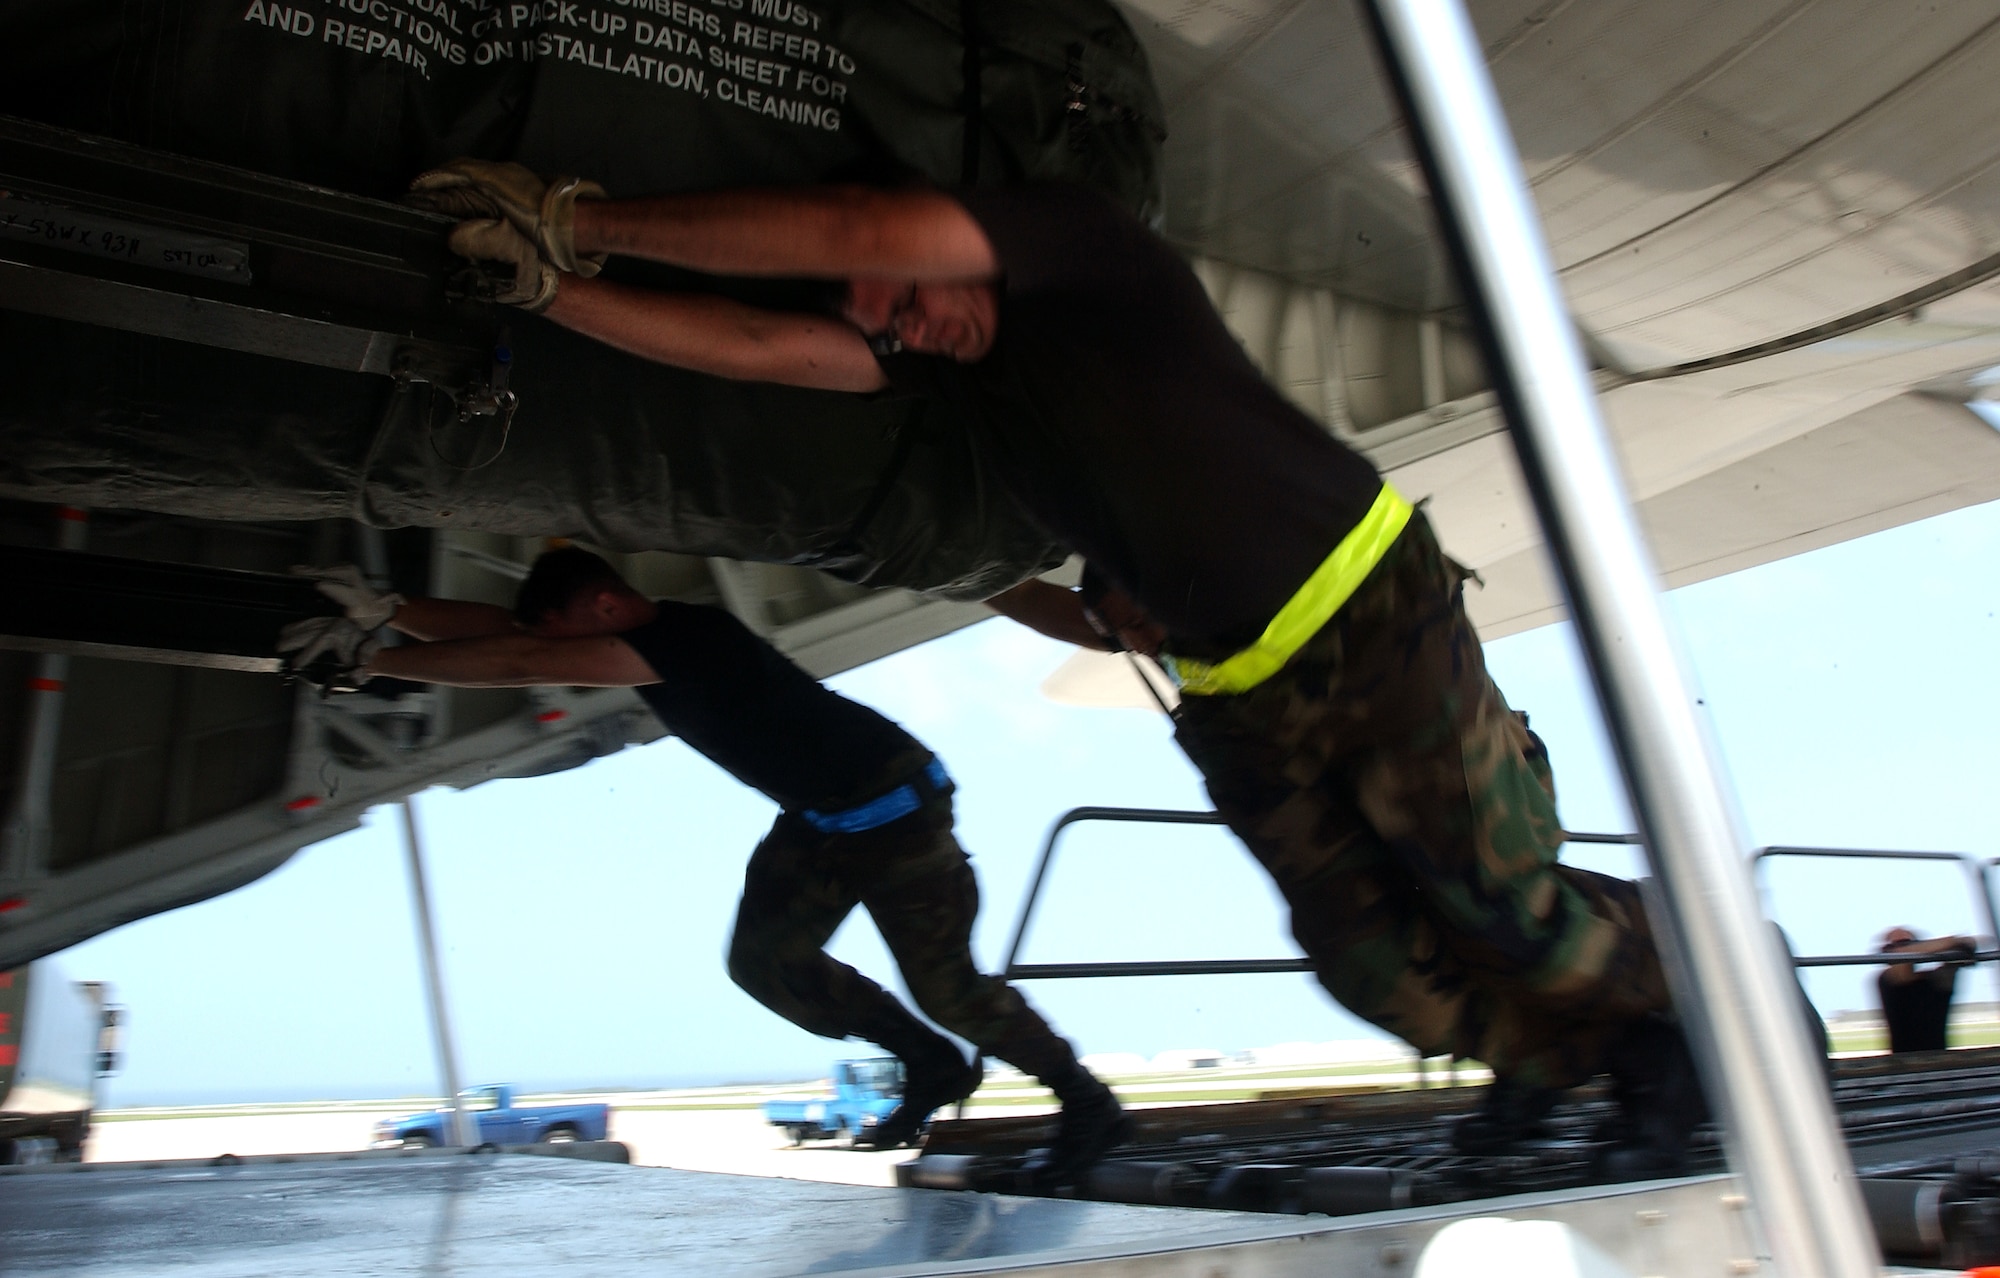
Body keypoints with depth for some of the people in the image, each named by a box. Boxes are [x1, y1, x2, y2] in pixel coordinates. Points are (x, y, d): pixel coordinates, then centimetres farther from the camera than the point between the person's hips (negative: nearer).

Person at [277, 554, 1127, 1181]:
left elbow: (522, 665, -32)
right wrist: (387, 610, -15)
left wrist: (372, 662, -27)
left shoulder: (684, 638, -26)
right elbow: (507, 631, -4)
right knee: (763, 958, -1)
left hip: (893, 803, -9)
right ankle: (929, 1062, 13)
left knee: (945, 986, -5)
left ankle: (1088, 1106, 16)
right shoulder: (650, 646, 1)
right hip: (818, 817, 9)